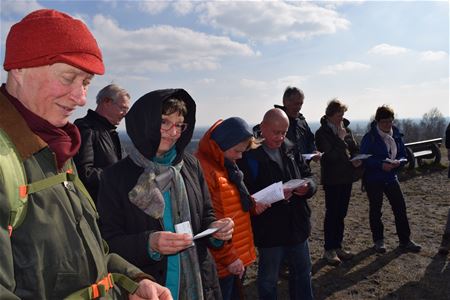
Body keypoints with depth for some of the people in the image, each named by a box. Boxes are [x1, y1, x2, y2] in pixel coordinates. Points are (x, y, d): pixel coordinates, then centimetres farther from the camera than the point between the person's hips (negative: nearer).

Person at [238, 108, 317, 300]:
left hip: (297, 225, 6)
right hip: (269, 230, -6)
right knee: (269, 278, 14)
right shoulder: (249, 155, -16)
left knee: (302, 270, 24)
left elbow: (307, 175, 9)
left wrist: (307, 185, -14)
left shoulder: (290, 149, 4)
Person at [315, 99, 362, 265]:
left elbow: (355, 149, 14)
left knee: (341, 214, 13)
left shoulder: (346, 129, 8)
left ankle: (338, 246, 25)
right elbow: (330, 155, -19)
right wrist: (341, 139, -16)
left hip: (347, 177, 6)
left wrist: (357, 159, -5)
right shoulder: (322, 133, -10)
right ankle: (329, 250, 13)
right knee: (332, 214, 1)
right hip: (332, 179, -6)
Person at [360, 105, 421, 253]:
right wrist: (381, 165, -27)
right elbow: (364, 158, -15)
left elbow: (403, 155, 7)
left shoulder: (396, 135, 2)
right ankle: (378, 240, 23)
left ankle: (405, 240, 18)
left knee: (400, 208, 4)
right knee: (375, 209, 8)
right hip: (373, 179, -4)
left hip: (391, 177, 4)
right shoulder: (369, 137, -13)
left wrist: (399, 162, -15)